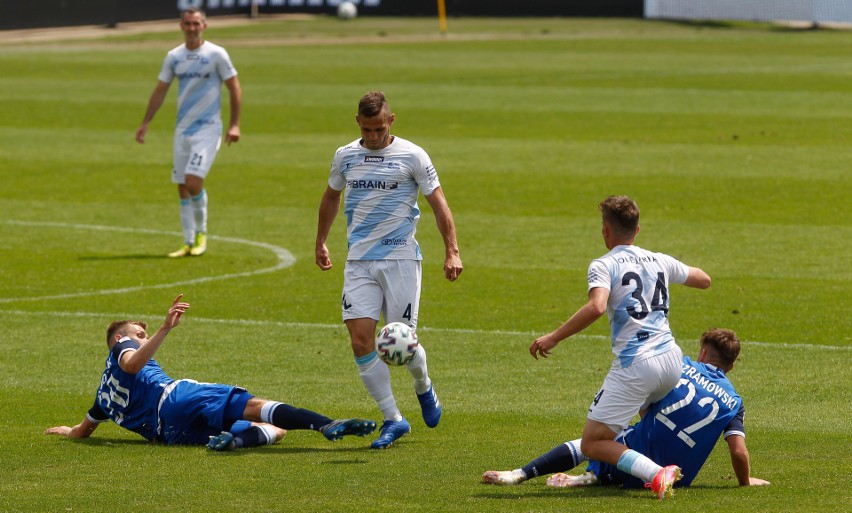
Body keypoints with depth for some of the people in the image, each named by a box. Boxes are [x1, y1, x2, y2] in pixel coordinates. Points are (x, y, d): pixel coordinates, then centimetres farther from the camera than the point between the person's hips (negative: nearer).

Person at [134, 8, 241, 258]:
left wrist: (234, 125, -8)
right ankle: (189, 243, 12)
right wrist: (145, 122, 10)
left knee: (193, 182, -17)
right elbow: (160, 90, 15)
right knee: (182, 188, 5)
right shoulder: (174, 57, 7)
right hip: (182, 131, 5)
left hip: (208, 129, -5)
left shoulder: (216, 54, -6)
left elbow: (234, 89, -2)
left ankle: (201, 233, 4)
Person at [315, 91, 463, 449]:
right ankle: (393, 420, -1)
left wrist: (452, 252, -10)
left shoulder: (412, 156, -4)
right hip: (359, 262, 3)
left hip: (401, 258, -3)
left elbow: (438, 203, -2)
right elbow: (331, 197, 24)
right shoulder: (345, 156, 7)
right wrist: (321, 243, 28)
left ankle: (423, 387, 32)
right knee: (360, 340, -10)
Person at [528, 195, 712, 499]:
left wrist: (554, 337, -17)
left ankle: (656, 474, -23)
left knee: (593, 444, -2)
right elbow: (704, 280, 30)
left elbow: (596, 307, -23)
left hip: (634, 367, -7)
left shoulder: (604, 266, -4)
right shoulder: (661, 262, 14)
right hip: (671, 359, 7)